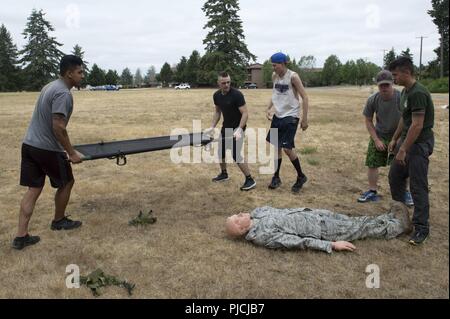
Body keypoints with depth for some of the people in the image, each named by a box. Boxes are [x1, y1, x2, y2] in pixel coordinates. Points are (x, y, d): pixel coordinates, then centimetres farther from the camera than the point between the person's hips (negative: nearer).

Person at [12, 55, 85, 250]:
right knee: (66, 183, 13)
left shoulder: (50, 87, 15)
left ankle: (21, 236, 7)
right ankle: (59, 221, 31)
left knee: (33, 189, 9)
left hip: (30, 144, 9)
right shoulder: (63, 93, -17)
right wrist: (72, 153, -18)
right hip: (47, 148, -9)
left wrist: (65, 149, 29)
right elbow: (58, 127, -24)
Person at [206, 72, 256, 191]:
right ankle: (224, 174, 38)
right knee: (220, 150, 16)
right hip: (226, 126, 8)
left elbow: (245, 113, -24)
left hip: (237, 127, -7)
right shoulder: (217, 95, -2)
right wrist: (212, 127, 3)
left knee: (236, 155, -14)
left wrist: (239, 129, -34)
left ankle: (250, 180, -3)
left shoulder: (237, 94, -23)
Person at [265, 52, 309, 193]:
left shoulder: (293, 76, -14)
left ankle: (301, 176, 9)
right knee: (277, 147, 9)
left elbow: (304, 97, -13)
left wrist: (305, 118, -16)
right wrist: (269, 109, 8)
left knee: (287, 148, -10)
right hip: (277, 116, 6)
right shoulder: (274, 76, 4)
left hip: (290, 116, -6)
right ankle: (276, 177, 22)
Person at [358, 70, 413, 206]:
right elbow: (368, 121, -2)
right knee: (372, 164, 2)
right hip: (379, 136, 2)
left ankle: (405, 193, 17)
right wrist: (376, 140, -6)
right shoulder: (372, 100, -14)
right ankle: (372, 192, 17)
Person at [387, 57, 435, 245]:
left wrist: (403, 150, -22)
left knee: (418, 187, -6)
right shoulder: (405, 91, 10)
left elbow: (417, 125, -24)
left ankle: (421, 228, 4)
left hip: (419, 144, -10)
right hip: (407, 139, 10)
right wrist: (395, 139, 20)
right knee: (395, 177, 17)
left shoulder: (418, 93, -21)